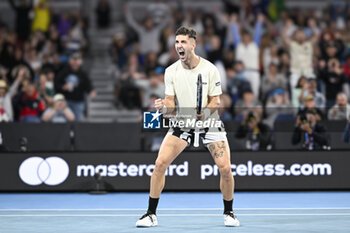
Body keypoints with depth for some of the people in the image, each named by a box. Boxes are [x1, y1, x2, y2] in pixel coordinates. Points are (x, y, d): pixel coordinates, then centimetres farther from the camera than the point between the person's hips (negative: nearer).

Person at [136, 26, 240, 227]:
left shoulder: (210, 69, -13)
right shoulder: (171, 71, -5)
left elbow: (216, 101, -9)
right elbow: (171, 103, -4)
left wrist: (206, 112, -30)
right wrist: (164, 107, -27)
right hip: (182, 123, 2)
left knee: (225, 168, -15)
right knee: (160, 163, -14)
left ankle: (228, 212, 10)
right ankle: (151, 214, -2)